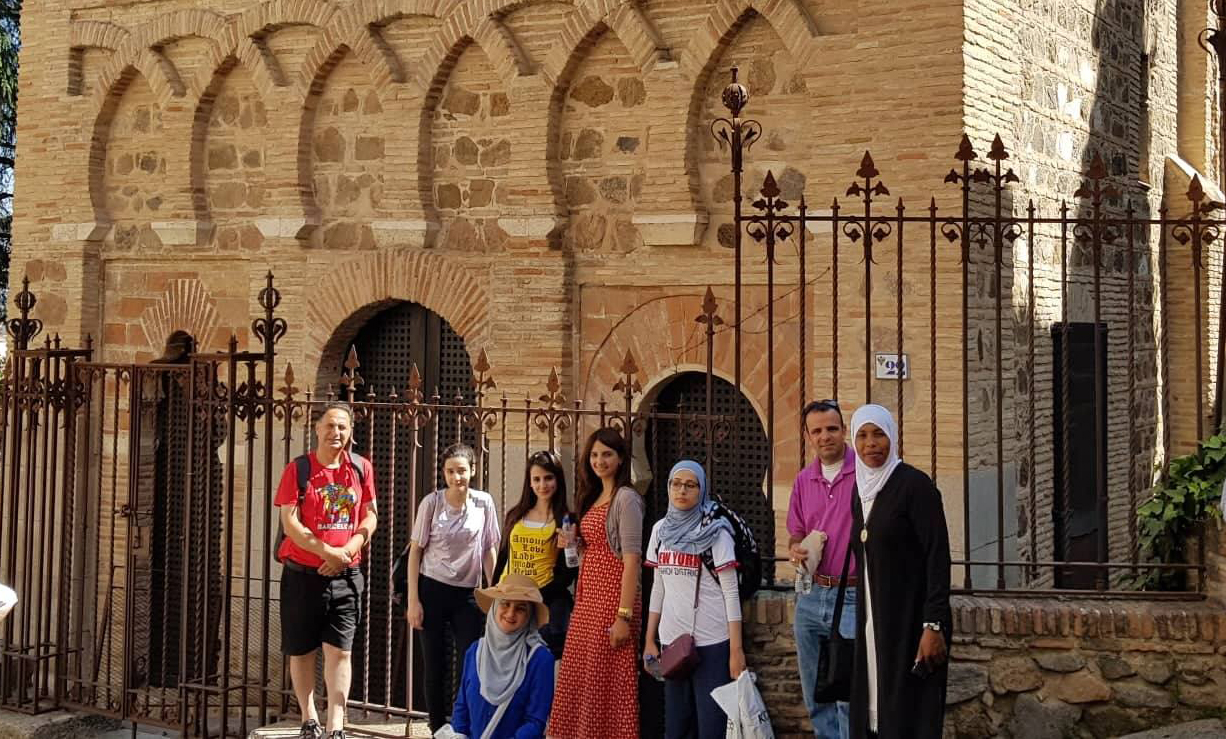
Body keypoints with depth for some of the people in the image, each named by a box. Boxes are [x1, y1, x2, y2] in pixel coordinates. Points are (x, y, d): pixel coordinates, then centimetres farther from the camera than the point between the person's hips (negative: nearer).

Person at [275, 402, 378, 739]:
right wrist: (327, 552, -18)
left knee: (339, 650, -4)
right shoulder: (298, 469, -4)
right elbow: (290, 523, -10)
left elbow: (369, 518, 5)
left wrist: (347, 550, -11)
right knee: (301, 651, 9)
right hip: (303, 575, -1)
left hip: (346, 576, 1)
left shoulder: (361, 469, 4)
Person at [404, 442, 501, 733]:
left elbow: (489, 550, 5)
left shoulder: (484, 502, -2)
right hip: (432, 590, -1)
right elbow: (415, 550, -3)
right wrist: (413, 600, -7)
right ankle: (438, 731, 15)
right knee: (435, 667, 4)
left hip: (468, 593, 1)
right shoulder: (432, 502, -7)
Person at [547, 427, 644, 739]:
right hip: (587, 597, 8)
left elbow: (631, 560, -17)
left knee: (607, 682, -2)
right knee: (581, 678, 11)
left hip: (612, 598, -8)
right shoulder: (594, 498, 15)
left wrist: (624, 616, -21)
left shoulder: (626, 499, -11)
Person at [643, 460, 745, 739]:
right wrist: (649, 640, 12)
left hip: (712, 642, -5)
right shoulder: (660, 529, 9)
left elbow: (730, 591, -8)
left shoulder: (715, 532, -6)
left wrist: (736, 649, -13)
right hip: (672, 640, 5)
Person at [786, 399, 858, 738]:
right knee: (815, 694, 12)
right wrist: (797, 549, -2)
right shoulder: (803, 481, 11)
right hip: (810, 595, 6)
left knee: (850, 696, -10)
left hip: (853, 597, -6)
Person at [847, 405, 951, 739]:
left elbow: (938, 556, -15)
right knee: (873, 711, 7)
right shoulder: (860, 490, 11)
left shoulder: (915, 484, -10)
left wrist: (933, 625, -21)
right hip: (872, 620, 7)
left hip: (911, 619, -7)